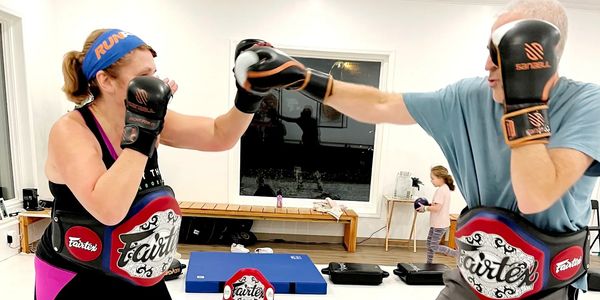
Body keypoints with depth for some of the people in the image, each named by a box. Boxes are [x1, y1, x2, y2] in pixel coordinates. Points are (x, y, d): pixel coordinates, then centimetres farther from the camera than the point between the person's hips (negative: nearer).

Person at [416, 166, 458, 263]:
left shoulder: (441, 190, -22)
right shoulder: (445, 188, 10)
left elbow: (437, 208, -28)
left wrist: (425, 208, -15)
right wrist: (429, 204, 7)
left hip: (440, 224, -10)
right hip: (436, 223, 10)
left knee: (434, 247, -3)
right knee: (429, 242, 17)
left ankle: (459, 254, 2)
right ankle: (429, 263, 27)